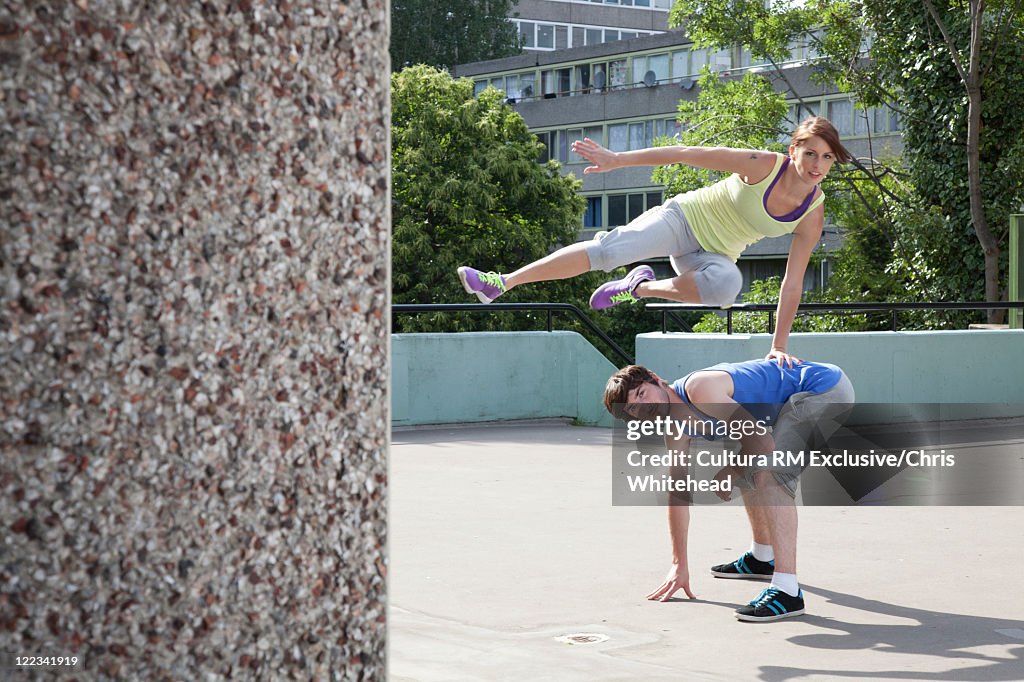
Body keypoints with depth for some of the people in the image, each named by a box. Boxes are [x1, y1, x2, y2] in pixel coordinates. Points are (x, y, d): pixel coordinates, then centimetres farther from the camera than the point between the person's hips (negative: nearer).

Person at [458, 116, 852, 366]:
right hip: (683, 218, -2)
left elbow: (792, 283, -7)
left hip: (714, 255, 2)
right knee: (609, 247, -25)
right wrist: (618, 160, -19)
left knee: (727, 284, -35)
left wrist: (779, 345, -10)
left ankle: (643, 288, -9)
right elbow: (688, 154, -17)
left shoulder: (813, 215, -12)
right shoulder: (762, 166, -21)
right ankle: (502, 282, -18)